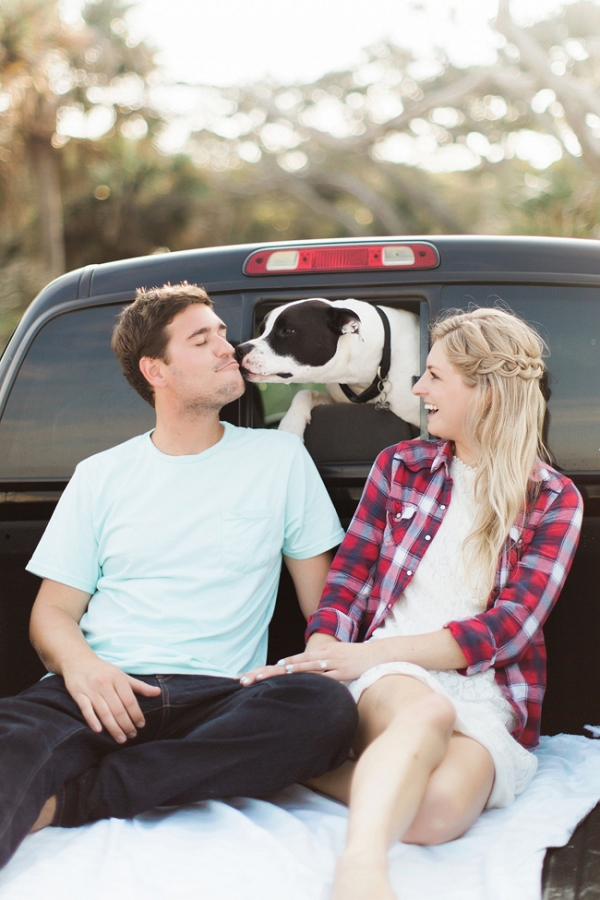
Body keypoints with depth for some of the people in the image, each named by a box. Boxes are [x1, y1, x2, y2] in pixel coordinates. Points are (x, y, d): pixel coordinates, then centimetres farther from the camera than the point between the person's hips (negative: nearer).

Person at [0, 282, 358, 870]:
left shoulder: (280, 459, 15)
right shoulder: (100, 476, 17)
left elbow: (323, 604, 15)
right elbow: (54, 608, 14)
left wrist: (334, 669, -8)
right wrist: (77, 661, -11)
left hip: (219, 699, 1)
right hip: (101, 691, 0)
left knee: (326, 707, -34)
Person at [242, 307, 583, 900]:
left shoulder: (553, 500, 7)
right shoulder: (401, 465, 15)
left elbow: (511, 625, -4)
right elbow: (347, 583, 10)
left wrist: (373, 652, -14)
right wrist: (319, 660, -13)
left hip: (489, 698, 0)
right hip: (390, 678, 1)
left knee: (437, 806, -37)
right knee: (427, 711, -39)